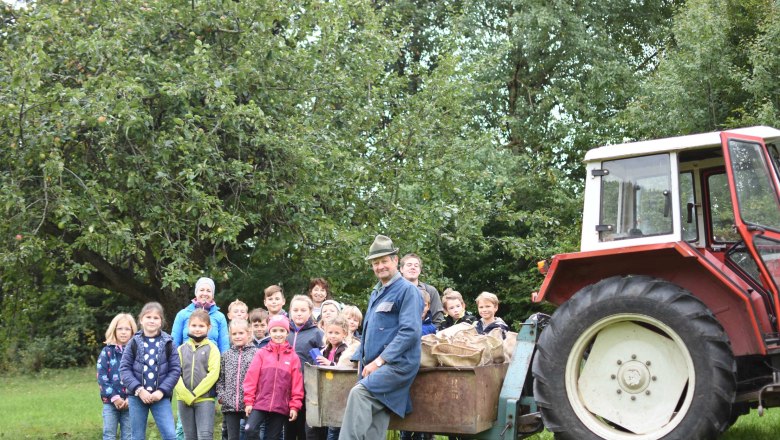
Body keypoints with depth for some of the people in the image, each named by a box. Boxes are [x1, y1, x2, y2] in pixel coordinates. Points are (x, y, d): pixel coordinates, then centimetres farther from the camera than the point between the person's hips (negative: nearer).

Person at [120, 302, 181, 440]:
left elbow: (175, 369, -2)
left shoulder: (168, 343, 0)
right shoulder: (134, 342, 0)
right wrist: (138, 389, -14)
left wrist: (162, 391, -12)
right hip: (137, 396, 1)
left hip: (160, 396, -1)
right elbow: (124, 368, -3)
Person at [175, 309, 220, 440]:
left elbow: (213, 374, -8)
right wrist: (185, 394, -13)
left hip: (205, 399, -3)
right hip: (184, 400, 4)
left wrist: (195, 394, -12)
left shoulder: (211, 348, 1)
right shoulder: (181, 349, 10)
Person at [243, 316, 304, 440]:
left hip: (281, 406, 1)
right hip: (260, 403, -1)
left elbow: (297, 384, 3)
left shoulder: (293, 356, 3)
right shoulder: (261, 353, 2)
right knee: (250, 429, -21)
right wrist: (248, 401, -3)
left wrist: (295, 406, -1)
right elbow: (251, 379, 1)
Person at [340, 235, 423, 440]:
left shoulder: (407, 290, -5)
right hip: (374, 367, 8)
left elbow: (410, 332, -15)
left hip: (397, 364, -8)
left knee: (359, 393, -30)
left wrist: (379, 361, -17)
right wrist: (361, 360, 11)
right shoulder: (375, 294, 20)